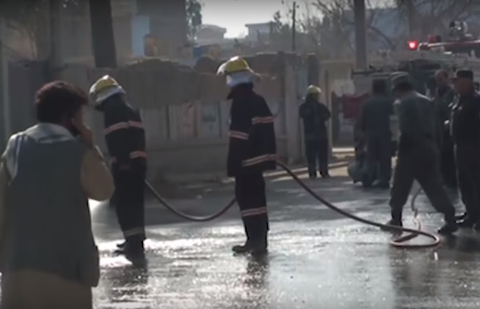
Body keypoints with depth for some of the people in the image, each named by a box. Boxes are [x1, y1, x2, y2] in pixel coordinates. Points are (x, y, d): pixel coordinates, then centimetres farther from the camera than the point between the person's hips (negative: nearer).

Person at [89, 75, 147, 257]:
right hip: (138, 162, 9)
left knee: (125, 204, -8)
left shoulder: (112, 109, -4)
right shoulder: (129, 109, 24)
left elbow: (117, 139, -18)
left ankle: (134, 242, -13)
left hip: (124, 164, -9)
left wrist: (120, 161, -23)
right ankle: (135, 240, 25)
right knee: (135, 202, 16)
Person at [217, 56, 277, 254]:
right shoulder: (258, 100, 13)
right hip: (259, 157, 9)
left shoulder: (239, 103, -15)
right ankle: (260, 239, 19)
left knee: (247, 198, -6)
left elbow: (238, 137, -20)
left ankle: (255, 239, -7)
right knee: (256, 197, 14)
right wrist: (271, 157, 19)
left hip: (246, 160, -9)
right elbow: (268, 129, 15)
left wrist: (232, 165, -18)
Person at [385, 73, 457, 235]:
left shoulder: (402, 104, -5)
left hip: (411, 148, -6)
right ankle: (450, 218, -6)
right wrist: (433, 145, 16)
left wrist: (401, 148, -9)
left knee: (400, 185, 9)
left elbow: (405, 130, -14)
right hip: (430, 148, 6)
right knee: (433, 185, 4)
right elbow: (436, 128, 12)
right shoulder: (427, 102, 14)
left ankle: (396, 218, 17)